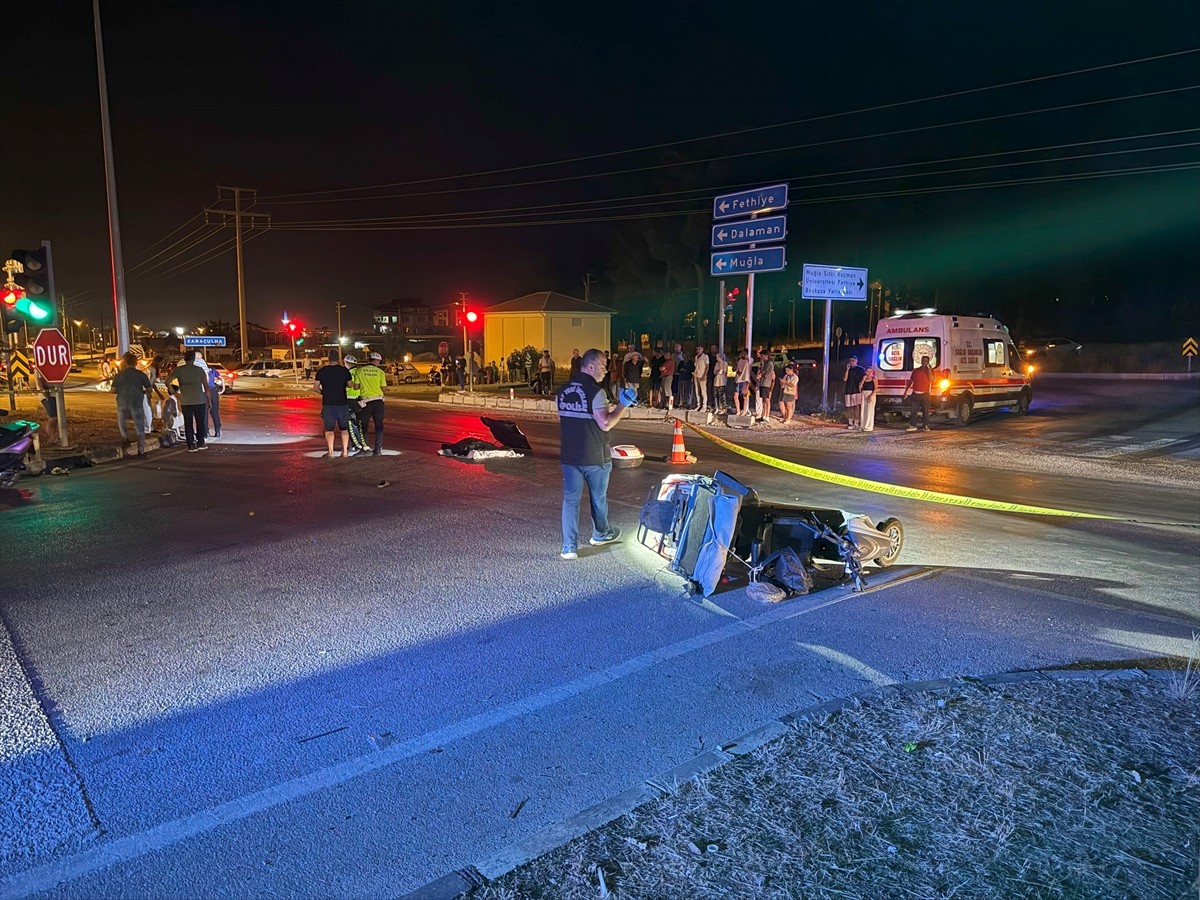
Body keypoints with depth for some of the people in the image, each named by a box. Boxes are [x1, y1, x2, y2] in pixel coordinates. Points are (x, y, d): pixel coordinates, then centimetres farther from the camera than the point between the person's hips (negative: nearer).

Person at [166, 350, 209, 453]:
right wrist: (209, 399, 5)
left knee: (188, 423, 6)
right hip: (200, 401, 0)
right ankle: (200, 443, 13)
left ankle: (191, 445, 5)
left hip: (185, 402, 0)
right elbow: (206, 386, 0)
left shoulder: (179, 370, 2)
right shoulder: (199, 370, 1)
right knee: (200, 422, 12)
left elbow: (168, 381, -7)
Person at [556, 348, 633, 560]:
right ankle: (601, 533, 38)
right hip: (594, 457, -4)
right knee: (598, 497, 17)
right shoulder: (595, 391, -17)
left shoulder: (563, 391, 5)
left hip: (569, 455, 5)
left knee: (570, 499, 6)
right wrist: (623, 405, -12)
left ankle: (569, 547, 2)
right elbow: (605, 424, -21)